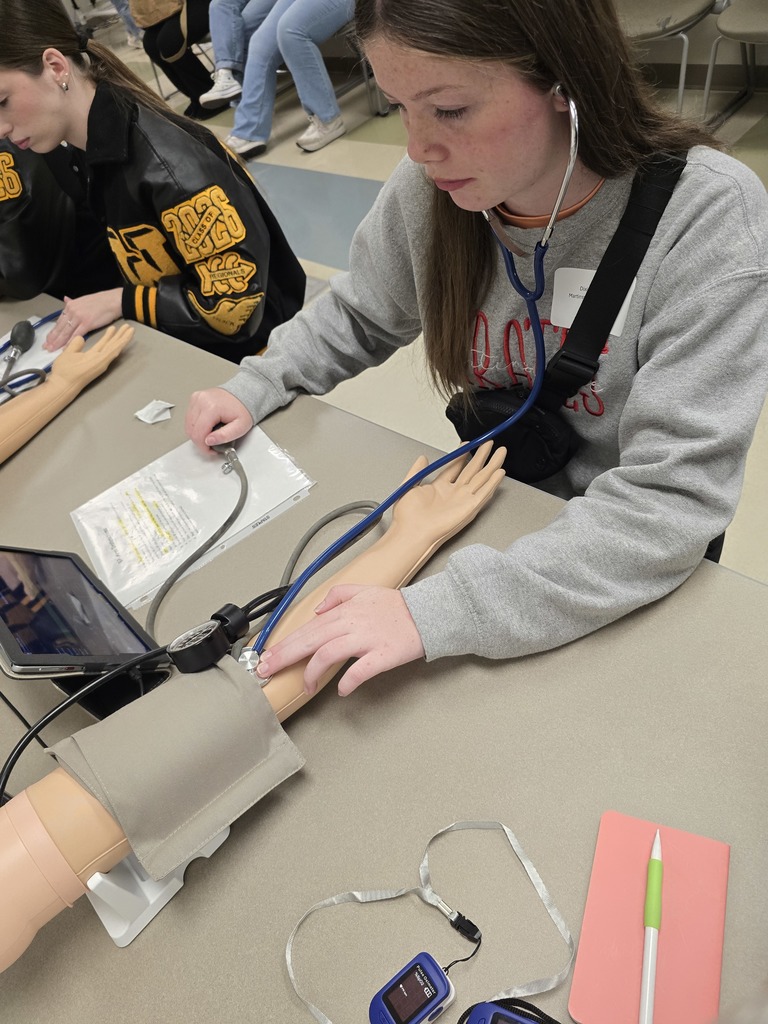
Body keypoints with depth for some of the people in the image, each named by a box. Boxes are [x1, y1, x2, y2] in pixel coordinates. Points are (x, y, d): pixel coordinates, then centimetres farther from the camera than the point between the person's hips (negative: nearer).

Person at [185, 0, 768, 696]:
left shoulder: (711, 219, -26)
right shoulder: (429, 188, -13)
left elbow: (673, 501, -31)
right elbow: (359, 318, 8)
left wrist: (436, 612, -39)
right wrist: (256, 388, -8)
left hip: (636, 578, -2)